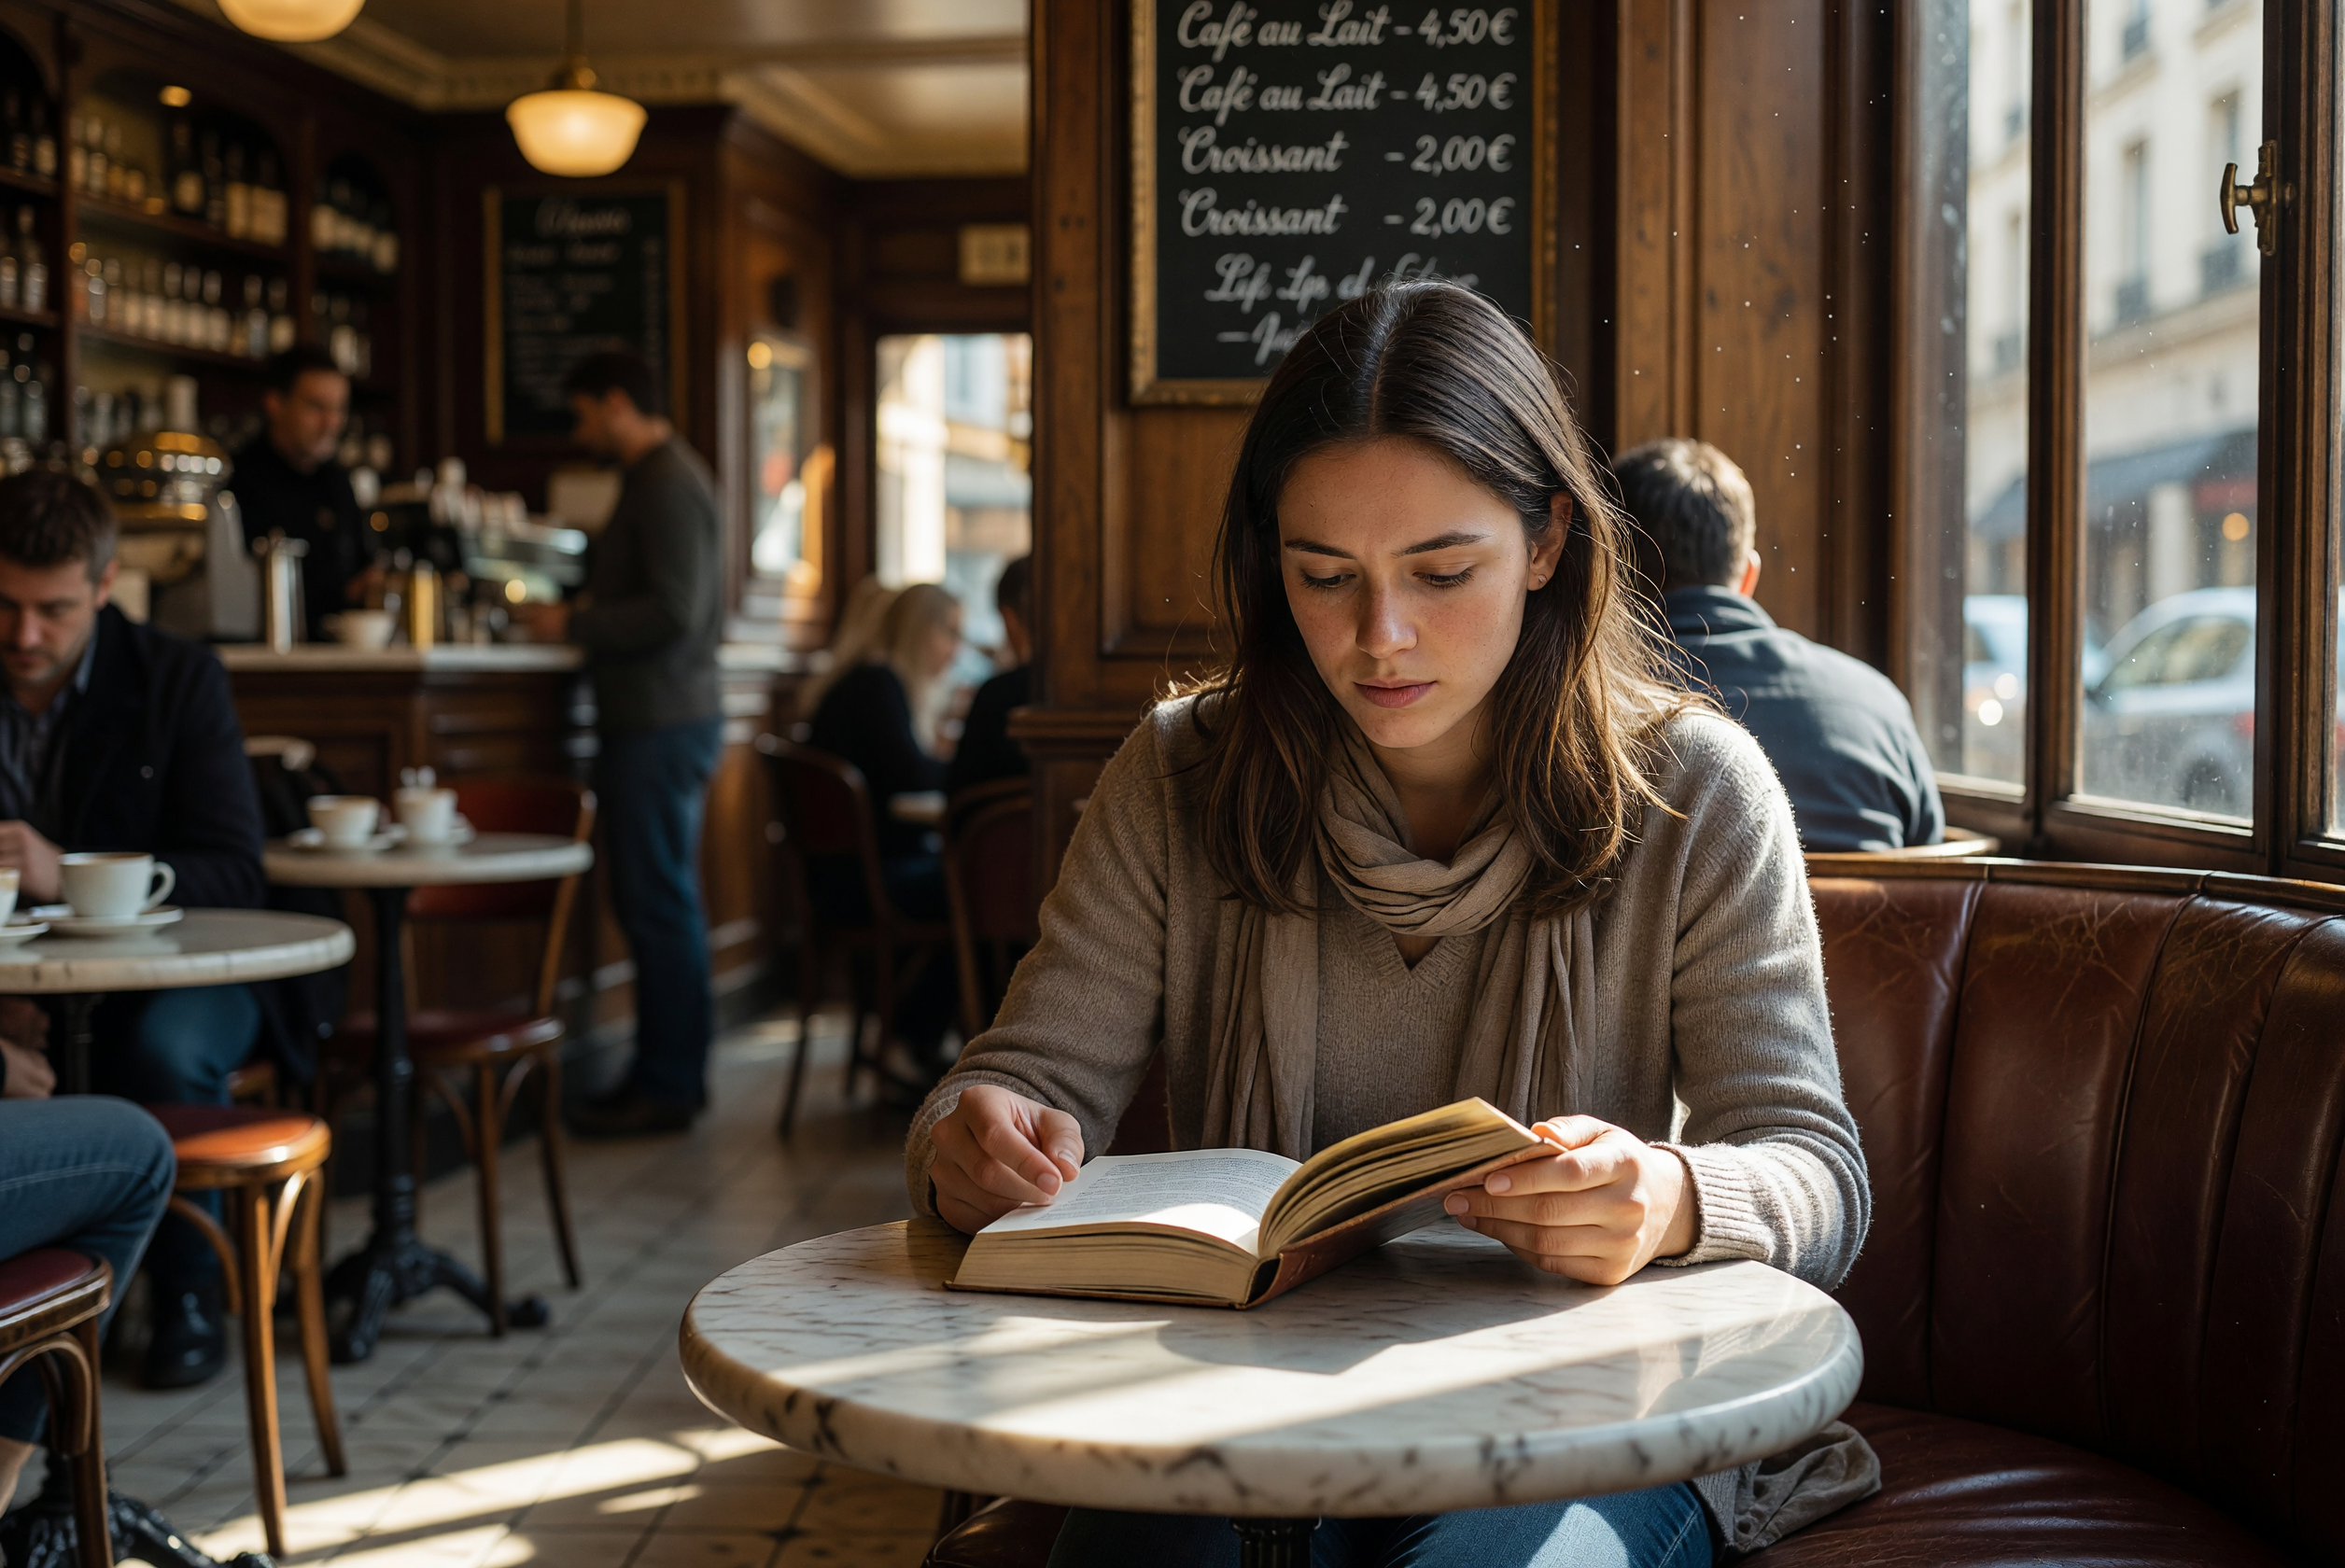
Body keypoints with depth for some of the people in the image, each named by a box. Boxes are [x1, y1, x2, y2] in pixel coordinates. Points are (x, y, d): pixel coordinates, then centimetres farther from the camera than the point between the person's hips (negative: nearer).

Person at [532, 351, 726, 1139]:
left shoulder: (669, 482, -13)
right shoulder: (660, 476, 20)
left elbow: (673, 609, -21)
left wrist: (574, 624, -13)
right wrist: (581, 615, 15)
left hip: (661, 725, -11)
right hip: (660, 718, 11)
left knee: (658, 904, -7)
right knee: (661, 902, 13)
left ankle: (668, 1085, -2)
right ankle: (668, 1072, 19)